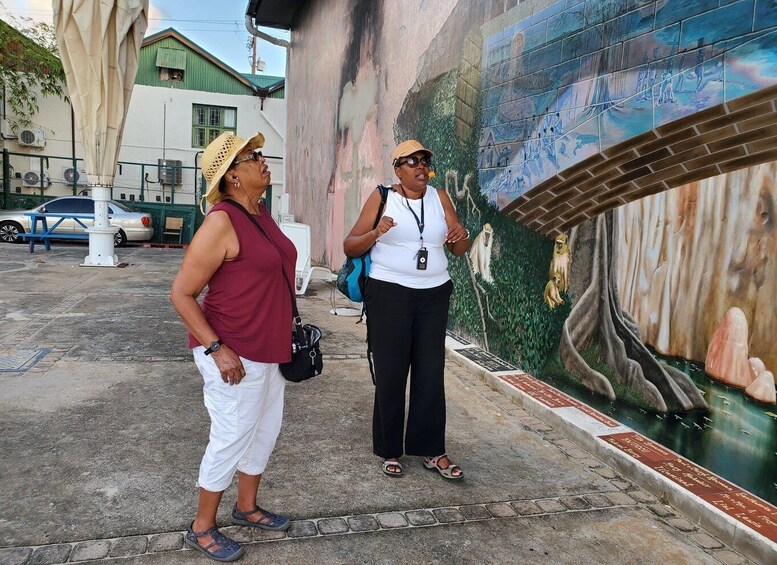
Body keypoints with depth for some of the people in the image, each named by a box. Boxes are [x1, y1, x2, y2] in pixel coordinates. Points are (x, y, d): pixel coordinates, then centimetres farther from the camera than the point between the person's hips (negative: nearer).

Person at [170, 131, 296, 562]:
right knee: (231, 438, 5)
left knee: (266, 429, 19)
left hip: (269, 349, 9)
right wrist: (215, 348, -22)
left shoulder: (261, 214, 8)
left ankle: (247, 507, 40)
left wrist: (284, 334, 19)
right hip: (235, 355, -9)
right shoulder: (222, 222, -19)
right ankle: (202, 528, 27)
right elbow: (181, 293, -18)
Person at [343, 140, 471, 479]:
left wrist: (461, 237, -14)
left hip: (433, 295, 3)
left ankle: (432, 451, 16)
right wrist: (375, 233, -24)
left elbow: (459, 250, 9)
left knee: (431, 373, 4)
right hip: (389, 295, -3)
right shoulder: (382, 197, -1)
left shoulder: (439, 198, 7)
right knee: (391, 374, 3)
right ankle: (390, 451, 19)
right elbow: (349, 247, -5)